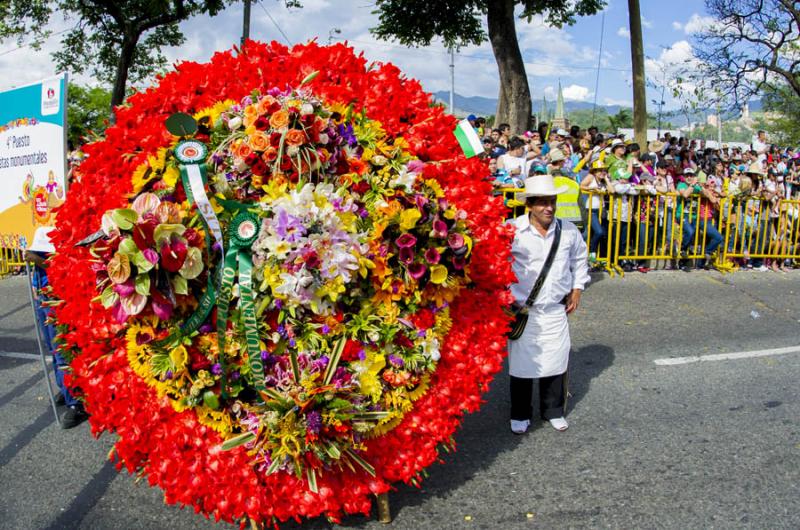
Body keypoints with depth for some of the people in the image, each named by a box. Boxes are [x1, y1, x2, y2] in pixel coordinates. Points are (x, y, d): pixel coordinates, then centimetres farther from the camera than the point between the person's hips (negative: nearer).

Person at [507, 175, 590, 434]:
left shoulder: (568, 231, -1)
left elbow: (579, 259, 18)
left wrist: (577, 290, 13)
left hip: (556, 310, 3)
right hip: (522, 311, -3)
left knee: (555, 361, 12)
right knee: (522, 363, 7)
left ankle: (554, 411, 33)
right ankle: (520, 415, 26)